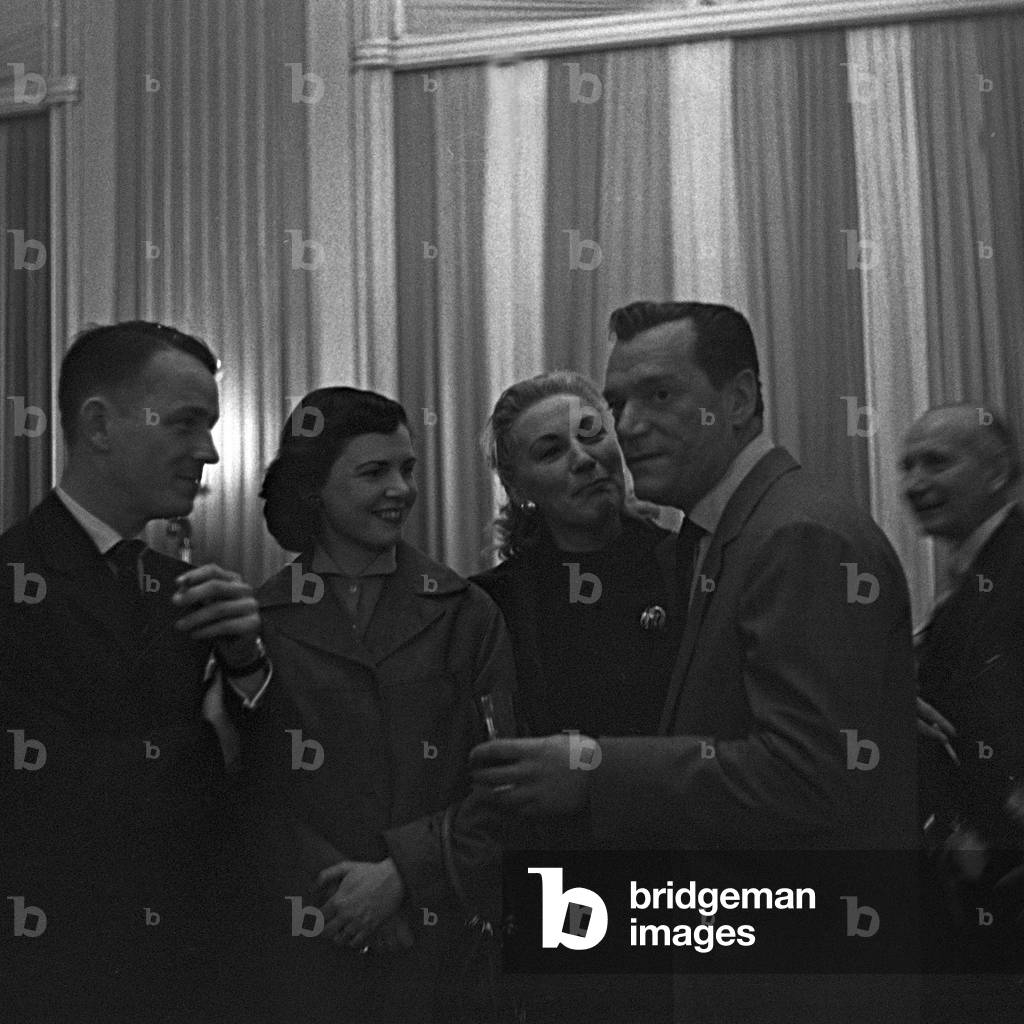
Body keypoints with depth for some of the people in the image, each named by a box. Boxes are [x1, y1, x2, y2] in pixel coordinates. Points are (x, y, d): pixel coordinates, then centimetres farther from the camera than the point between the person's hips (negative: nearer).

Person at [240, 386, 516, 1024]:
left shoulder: (468, 614, 3)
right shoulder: (257, 622, 0)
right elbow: (251, 796, -1)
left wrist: (402, 874, -13)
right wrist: (346, 893, -11)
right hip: (301, 947, 0)